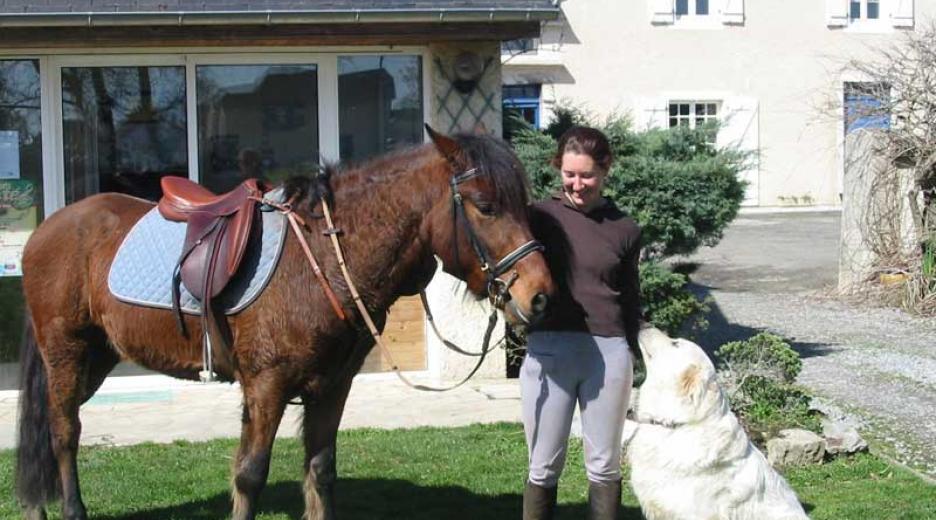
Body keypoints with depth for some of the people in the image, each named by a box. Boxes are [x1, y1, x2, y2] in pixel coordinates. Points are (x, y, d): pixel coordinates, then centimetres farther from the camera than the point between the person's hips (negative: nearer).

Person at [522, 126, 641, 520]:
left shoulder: (624, 230, 4)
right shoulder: (540, 217, 2)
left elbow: (631, 301, 11)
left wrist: (632, 357, 11)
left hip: (608, 353, 1)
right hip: (548, 350, 0)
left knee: (604, 467, 10)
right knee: (544, 468, 7)